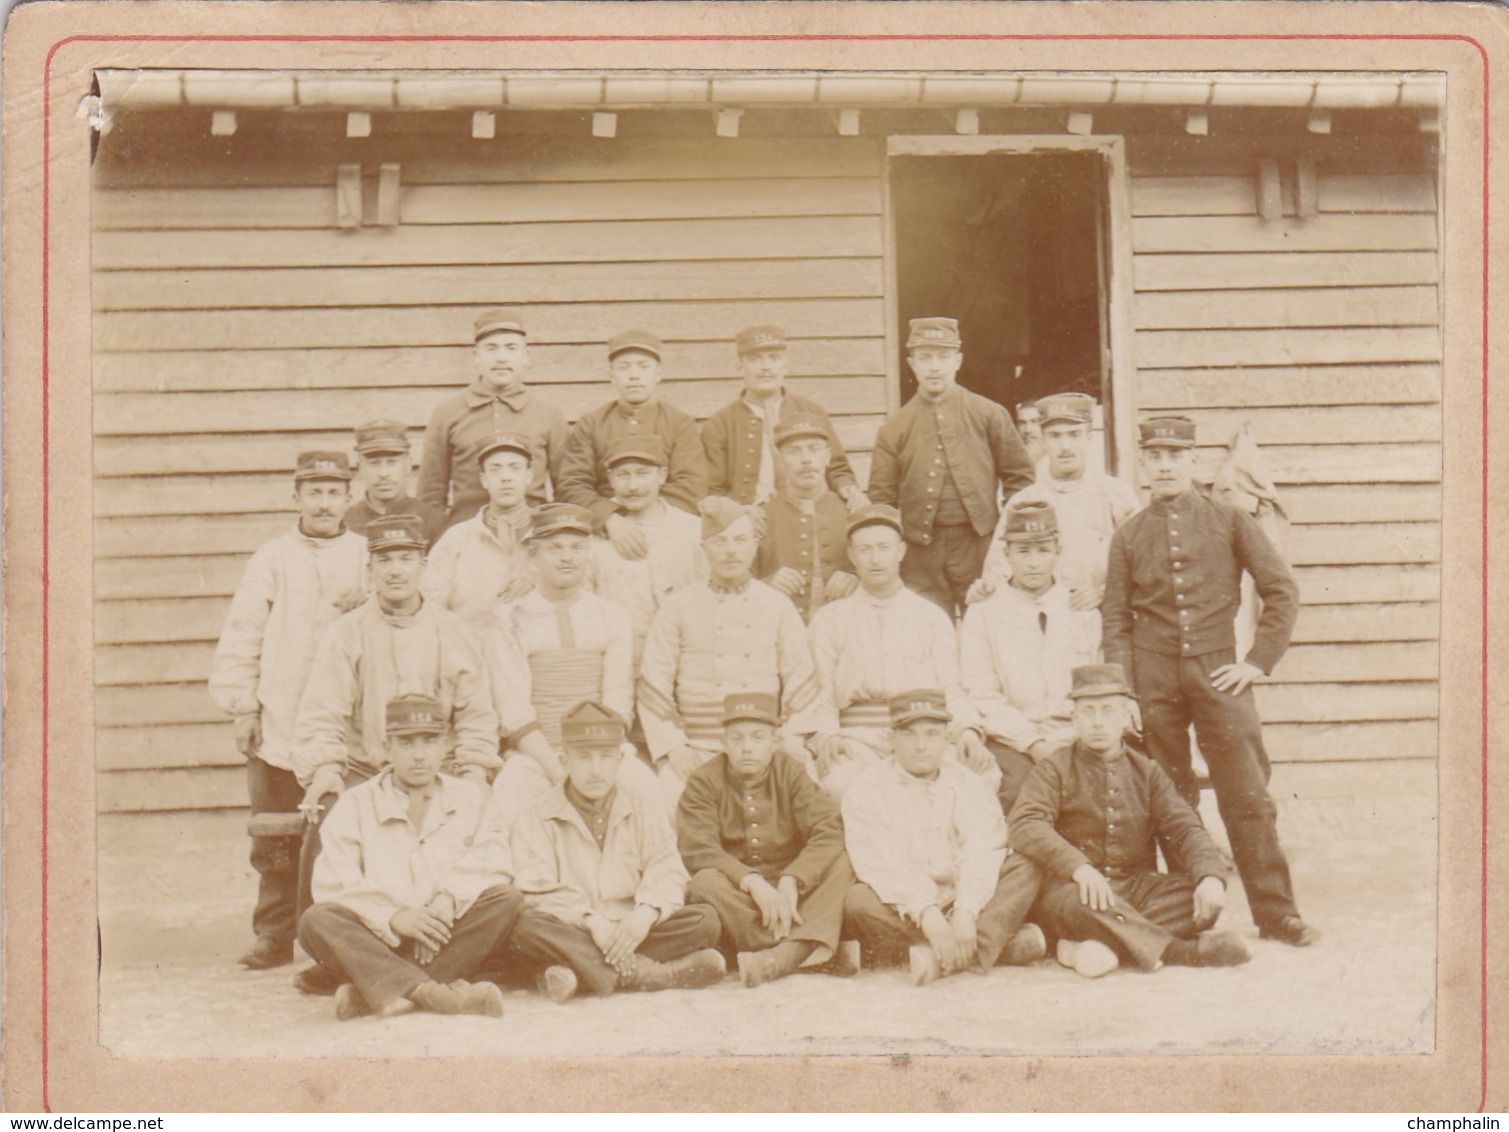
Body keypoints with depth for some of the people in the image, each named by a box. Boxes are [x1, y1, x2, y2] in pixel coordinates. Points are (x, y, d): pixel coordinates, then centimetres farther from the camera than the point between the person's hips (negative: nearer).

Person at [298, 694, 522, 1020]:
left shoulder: (470, 797, 15)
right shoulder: (355, 804, 9)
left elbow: (494, 860, -3)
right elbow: (332, 885, -4)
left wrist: (451, 897, -22)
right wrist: (393, 917, -20)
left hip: (453, 940, 1)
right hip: (380, 946, -1)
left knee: (508, 899, -24)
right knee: (316, 922, -27)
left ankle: (378, 992, -35)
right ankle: (432, 991, -45)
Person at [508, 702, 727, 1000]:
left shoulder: (641, 811, 14)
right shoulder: (538, 818, 7)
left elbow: (668, 874, 2)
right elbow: (538, 891, -7)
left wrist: (646, 912, -20)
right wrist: (589, 921, -22)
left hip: (630, 932, 3)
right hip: (573, 932, -3)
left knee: (705, 920, -20)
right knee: (528, 928, -35)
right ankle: (648, 974, -35)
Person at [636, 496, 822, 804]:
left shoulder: (779, 608, 14)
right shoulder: (678, 607, 9)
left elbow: (801, 683, 14)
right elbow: (653, 685, 7)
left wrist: (791, 740, 0)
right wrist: (674, 749, -3)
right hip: (696, 751, -1)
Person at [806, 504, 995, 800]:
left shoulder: (932, 617, 22)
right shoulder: (830, 619, 19)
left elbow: (951, 690, 14)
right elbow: (819, 694, 11)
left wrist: (968, 730, -8)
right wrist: (826, 735, -11)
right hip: (859, 737, -1)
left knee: (985, 775, -29)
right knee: (838, 781, -37)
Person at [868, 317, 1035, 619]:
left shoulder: (990, 415, 4)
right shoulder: (894, 428, 6)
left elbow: (1020, 478, 8)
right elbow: (881, 501, 6)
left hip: (980, 548, 0)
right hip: (921, 554, 1)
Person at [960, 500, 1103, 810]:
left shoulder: (1084, 613, 15)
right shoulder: (982, 615, 9)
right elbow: (981, 698, 2)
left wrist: (1073, 740, -7)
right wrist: (1033, 743, -10)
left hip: (1076, 743, 1)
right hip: (1012, 745, -1)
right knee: (1019, 782, -31)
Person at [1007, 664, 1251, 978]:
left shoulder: (1146, 772, 15)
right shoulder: (1054, 770, 3)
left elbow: (1184, 828, 5)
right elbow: (1025, 825, -15)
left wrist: (1210, 876, -18)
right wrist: (1078, 867, -32)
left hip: (1137, 889, 4)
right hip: (1078, 889, -4)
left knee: (1205, 899, -22)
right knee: (1076, 902, -38)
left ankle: (1094, 945, -32)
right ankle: (1181, 950, -29)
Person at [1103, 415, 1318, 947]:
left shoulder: (1230, 521, 5)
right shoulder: (1128, 536, 8)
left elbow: (1283, 592, 5)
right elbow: (1115, 619, 10)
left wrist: (1258, 662, -2)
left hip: (1217, 670, -1)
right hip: (1153, 676, 1)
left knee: (1248, 795, -4)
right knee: (1171, 800, 6)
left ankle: (1276, 913, 2)